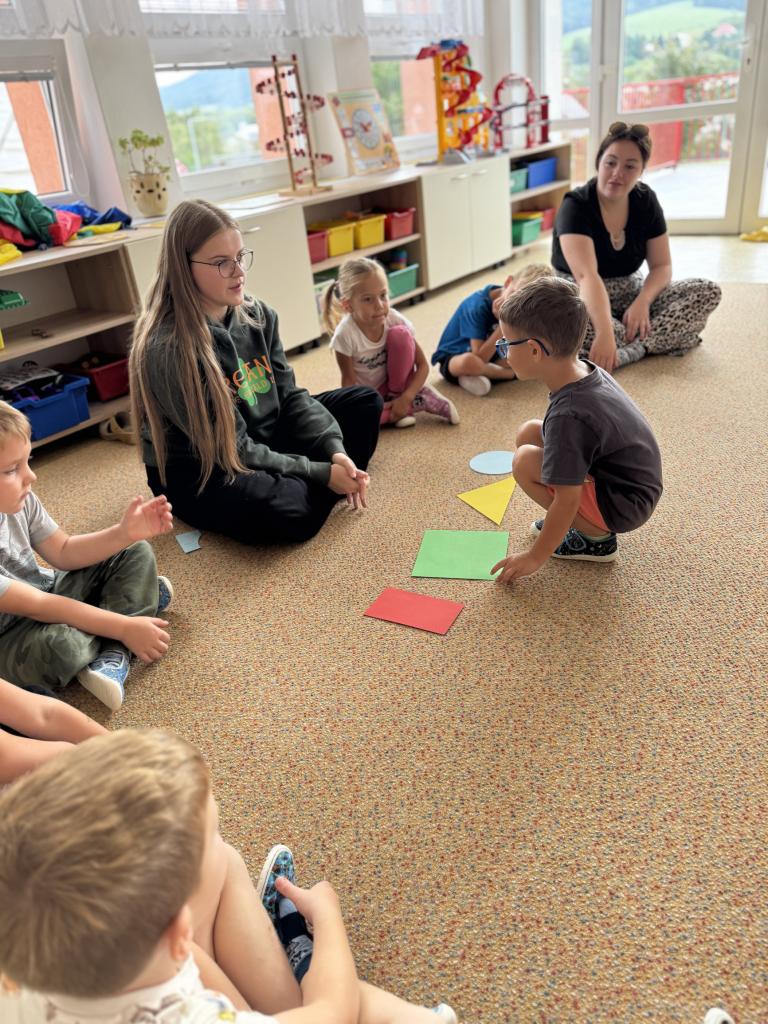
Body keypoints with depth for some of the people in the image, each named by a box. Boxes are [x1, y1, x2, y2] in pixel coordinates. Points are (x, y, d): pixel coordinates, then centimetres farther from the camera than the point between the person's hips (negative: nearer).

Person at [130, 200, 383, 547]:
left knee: (364, 402, 6)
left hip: (267, 435, 7)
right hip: (196, 472, -7)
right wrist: (320, 473, -23)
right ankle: (313, 486, -3)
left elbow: (290, 395, -3)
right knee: (289, 511, -36)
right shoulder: (168, 348, -27)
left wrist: (335, 452, -19)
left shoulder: (257, 314, -5)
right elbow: (232, 449, -25)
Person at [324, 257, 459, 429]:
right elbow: (349, 381, -17)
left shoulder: (395, 319, -21)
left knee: (400, 333, -25)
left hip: (395, 382, 0)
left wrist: (405, 397, -28)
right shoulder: (345, 334, -27)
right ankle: (425, 402, -18)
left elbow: (422, 365, -15)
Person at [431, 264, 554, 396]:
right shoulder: (478, 305, -27)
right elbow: (480, 357, -32)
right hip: (454, 359, -6)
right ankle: (509, 373, -12)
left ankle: (474, 375, -10)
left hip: (489, 356, 6)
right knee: (470, 361, -42)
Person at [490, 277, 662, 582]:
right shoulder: (586, 370, -5)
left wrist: (536, 557, -16)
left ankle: (597, 538, -4)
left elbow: (567, 499, -27)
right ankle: (567, 522, 12)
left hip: (623, 507, -9)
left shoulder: (567, 415, -30)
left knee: (526, 461, -19)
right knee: (529, 433, 5)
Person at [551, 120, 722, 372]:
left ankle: (629, 350, -30)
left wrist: (642, 302, -24)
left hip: (630, 290, 5)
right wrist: (604, 333, -50)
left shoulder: (645, 200, -3)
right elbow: (586, 275, -36)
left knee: (709, 291, -14)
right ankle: (657, 340, -25)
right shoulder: (576, 206, -20)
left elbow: (661, 265, 0)